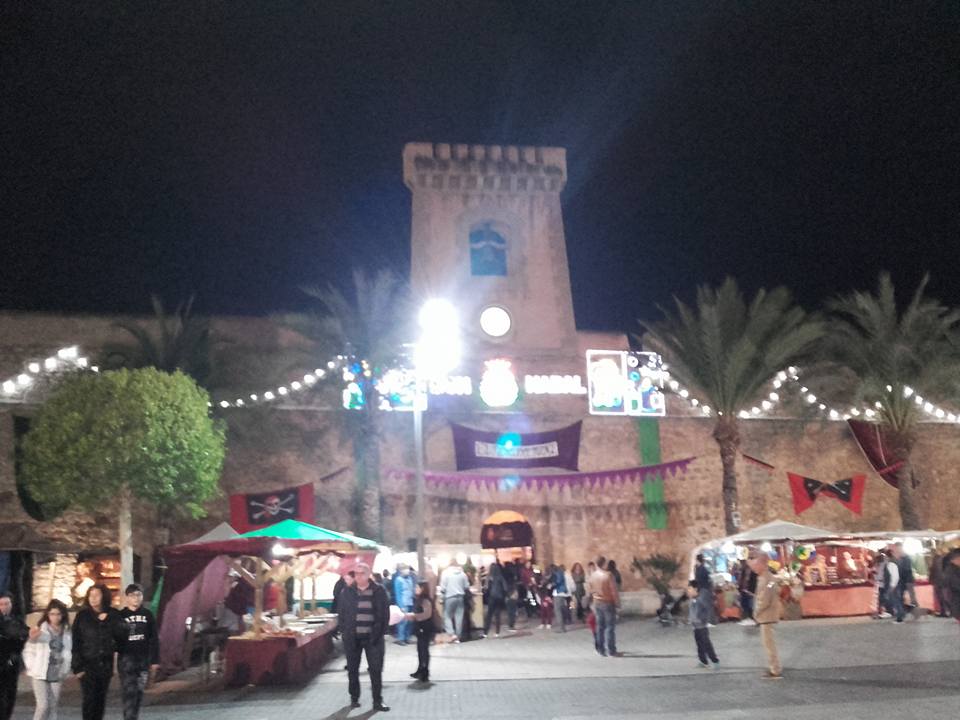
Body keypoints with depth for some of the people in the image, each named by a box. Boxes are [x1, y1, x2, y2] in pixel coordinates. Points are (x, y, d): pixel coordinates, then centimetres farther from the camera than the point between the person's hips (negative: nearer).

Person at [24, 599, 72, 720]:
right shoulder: (40, 629, -7)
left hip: (57, 675, 4)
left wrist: (65, 671, 2)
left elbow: (67, 652, 9)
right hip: (40, 674, -3)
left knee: (53, 707, 8)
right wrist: (31, 667, -13)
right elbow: (28, 651, -3)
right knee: (43, 705, -10)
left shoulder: (67, 631, 3)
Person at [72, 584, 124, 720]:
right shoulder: (82, 616, -1)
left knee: (101, 699, 8)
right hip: (88, 664, -2)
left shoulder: (112, 615, 4)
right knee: (89, 699, -8)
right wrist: (77, 666, -9)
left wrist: (108, 621, -12)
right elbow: (75, 643, -3)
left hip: (105, 664, 2)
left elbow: (122, 635, -3)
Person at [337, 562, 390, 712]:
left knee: (376, 670, 0)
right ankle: (354, 698, 26)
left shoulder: (379, 591, -2)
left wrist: (380, 633, -7)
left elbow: (385, 613, 0)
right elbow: (341, 614, 6)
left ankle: (377, 701, 9)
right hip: (352, 637, 2)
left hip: (373, 637, -1)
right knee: (352, 669, 10)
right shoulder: (347, 592, 1)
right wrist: (344, 632, -2)